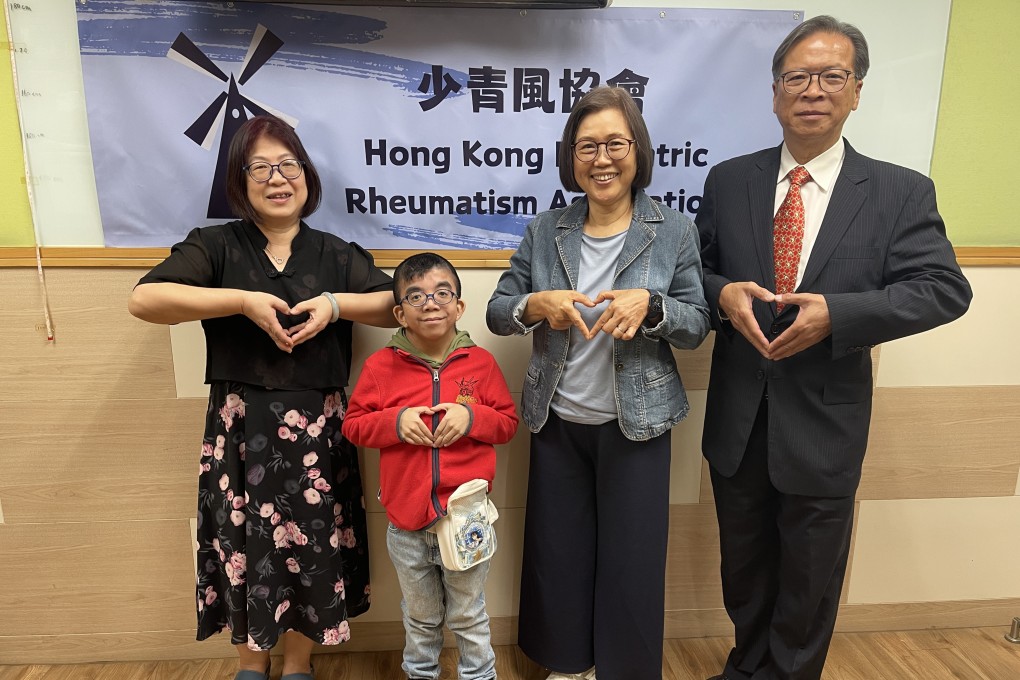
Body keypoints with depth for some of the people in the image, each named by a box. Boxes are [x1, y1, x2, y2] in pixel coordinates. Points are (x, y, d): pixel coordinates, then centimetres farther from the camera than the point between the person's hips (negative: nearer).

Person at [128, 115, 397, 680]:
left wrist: (338, 304, -12)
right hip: (240, 428, -1)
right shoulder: (215, 246, 2)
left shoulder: (335, 254, 8)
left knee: (312, 545, 8)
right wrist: (244, 301, -18)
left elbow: (397, 306, 4)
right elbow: (143, 300, -11)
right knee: (244, 545, 9)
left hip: (317, 428, 1)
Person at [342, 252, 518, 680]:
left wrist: (473, 417, -17)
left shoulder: (480, 362, -5)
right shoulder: (381, 366, -6)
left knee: (469, 617, 19)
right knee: (420, 617, 24)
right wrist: (395, 421, -17)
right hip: (406, 519, 1)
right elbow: (353, 426, 0)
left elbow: (508, 423, 1)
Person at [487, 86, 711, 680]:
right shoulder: (545, 232, 1)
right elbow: (496, 313, 3)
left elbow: (697, 325, -3)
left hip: (636, 424, -2)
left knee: (630, 561, 9)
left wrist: (648, 304, -23)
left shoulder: (675, 232, -4)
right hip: (558, 422, 2)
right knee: (557, 555, 14)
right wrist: (535, 304, -19)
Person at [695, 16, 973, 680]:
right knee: (744, 569, 22)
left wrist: (835, 313, -23)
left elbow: (945, 289, -8)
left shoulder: (902, 192, -4)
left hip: (824, 425, -2)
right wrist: (724, 295, -18)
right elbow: (693, 272, 5)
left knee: (810, 585, 17)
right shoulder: (727, 181, 1)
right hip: (737, 420, 2)